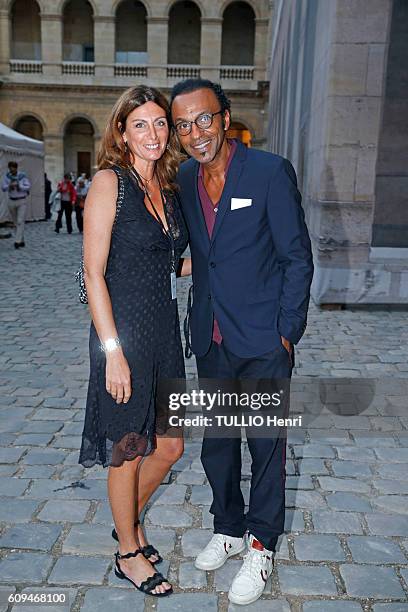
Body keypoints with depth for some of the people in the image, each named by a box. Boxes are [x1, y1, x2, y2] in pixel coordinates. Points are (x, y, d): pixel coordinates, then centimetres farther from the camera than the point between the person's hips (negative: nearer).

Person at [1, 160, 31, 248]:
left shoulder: (23, 176, -10)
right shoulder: (7, 176, -2)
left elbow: (28, 187, -13)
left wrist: (18, 185, -28)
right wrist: (9, 186, -28)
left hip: (22, 201, -3)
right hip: (11, 201, 4)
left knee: (20, 222, -15)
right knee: (16, 223, 9)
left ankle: (17, 242, -18)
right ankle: (21, 241, 22)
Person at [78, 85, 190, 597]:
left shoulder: (165, 187, 11)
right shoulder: (109, 182, -10)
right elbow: (94, 273, -15)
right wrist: (113, 351, -18)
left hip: (164, 329, 7)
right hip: (124, 332, -7)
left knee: (170, 445, 15)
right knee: (128, 452, 9)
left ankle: (129, 521, 42)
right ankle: (128, 554, 32)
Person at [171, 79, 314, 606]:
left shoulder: (271, 172, -12)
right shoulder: (184, 179, 4)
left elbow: (298, 258, -9)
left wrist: (287, 334, -10)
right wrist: (200, 324, 6)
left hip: (263, 342, -5)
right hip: (211, 341, 5)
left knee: (266, 444, 9)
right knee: (216, 442, 17)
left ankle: (261, 546, 29)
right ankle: (228, 528, 39)